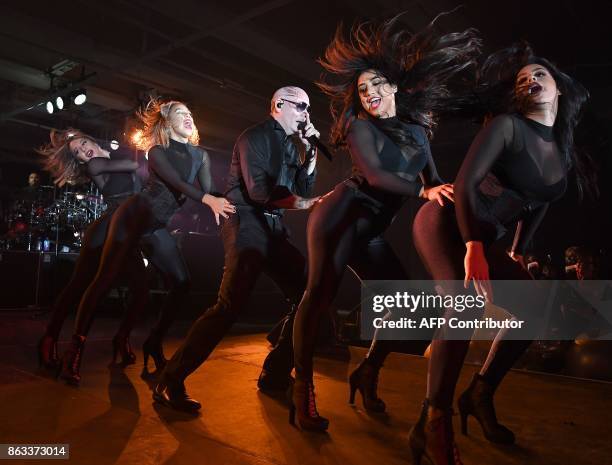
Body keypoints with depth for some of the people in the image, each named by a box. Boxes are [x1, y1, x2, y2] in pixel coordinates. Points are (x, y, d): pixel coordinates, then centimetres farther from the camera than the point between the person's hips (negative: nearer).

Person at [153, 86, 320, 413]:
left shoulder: (289, 145, 20)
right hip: (248, 224, -9)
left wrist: (311, 150, 6)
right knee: (230, 304, -20)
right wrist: (304, 203, -10)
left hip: (274, 229, 9)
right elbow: (259, 190, -17)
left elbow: (303, 188, 14)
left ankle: (275, 374, 13)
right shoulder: (255, 137, -5)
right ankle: (170, 382, -10)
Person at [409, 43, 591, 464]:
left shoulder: (565, 152, 11)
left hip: (483, 238, 8)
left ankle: (480, 396, 17)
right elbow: (466, 181, -21)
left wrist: (519, 253, 19)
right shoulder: (507, 125, -11)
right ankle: (434, 425, -25)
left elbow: (539, 204, 22)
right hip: (446, 221, -8)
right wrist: (473, 248, -28)